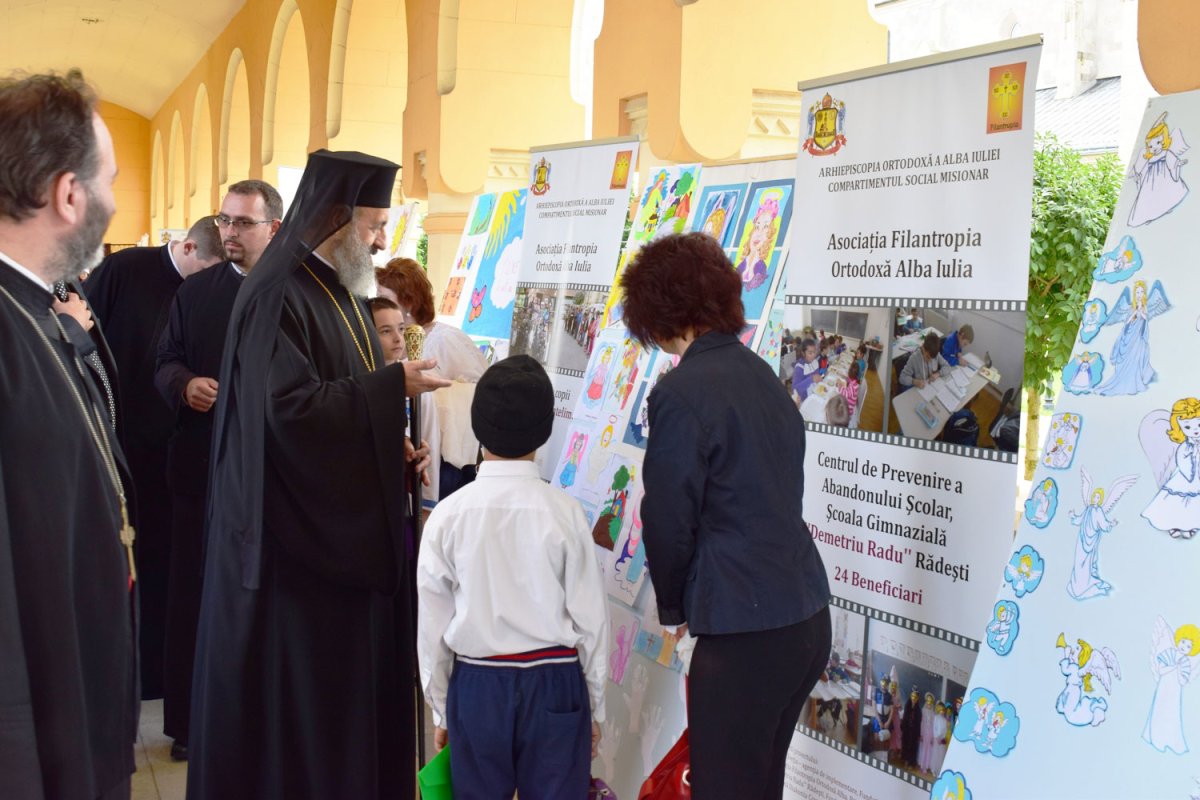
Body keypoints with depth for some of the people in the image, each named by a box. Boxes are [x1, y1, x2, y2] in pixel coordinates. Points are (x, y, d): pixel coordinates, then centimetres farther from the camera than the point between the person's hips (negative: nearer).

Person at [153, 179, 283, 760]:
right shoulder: (194, 292, 9)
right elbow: (166, 363, 8)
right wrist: (186, 385, -13)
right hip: (202, 466, 3)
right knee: (193, 593, 7)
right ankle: (189, 721, 18)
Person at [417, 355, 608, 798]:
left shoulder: (448, 515, -6)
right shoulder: (563, 511, -9)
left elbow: (432, 624, 0)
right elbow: (590, 617, -4)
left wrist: (441, 710, 13)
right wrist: (594, 707, 9)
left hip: (475, 684, 1)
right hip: (555, 682, -1)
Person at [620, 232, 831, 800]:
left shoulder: (680, 393, -15)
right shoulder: (761, 376, 9)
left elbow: (669, 518, -12)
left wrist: (672, 606, 6)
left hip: (744, 633, -8)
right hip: (807, 620, 8)